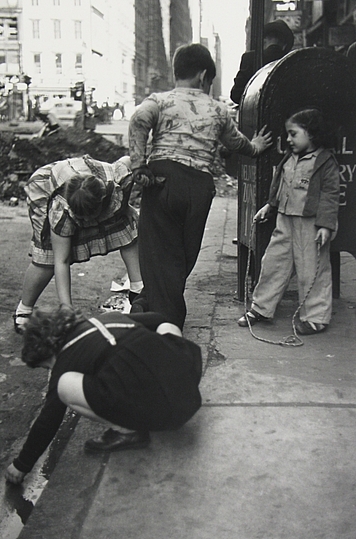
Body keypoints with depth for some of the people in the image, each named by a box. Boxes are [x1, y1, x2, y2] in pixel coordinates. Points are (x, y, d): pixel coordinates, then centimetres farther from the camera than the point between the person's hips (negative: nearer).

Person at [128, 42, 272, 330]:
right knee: (184, 255, 14)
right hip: (201, 185, 2)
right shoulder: (218, 109, 19)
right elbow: (236, 142, 36)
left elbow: (138, 120, -11)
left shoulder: (159, 99, 11)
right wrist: (255, 147, 57)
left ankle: (165, 321, -1)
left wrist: (139, 166, -10)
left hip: (164, 179, -1)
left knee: (161, 253, 2)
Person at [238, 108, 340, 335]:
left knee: (312, 270, 0)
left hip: (310, 224, -7)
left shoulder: (325, 161, -8)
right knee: (273, 262, 11)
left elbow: (331, 194, -11)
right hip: (285, 220, 7)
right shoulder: (289, 159, 12)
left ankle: (316, 317, 13)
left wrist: (326, 224, -17)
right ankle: (261, 308, 23)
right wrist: (269, 206, 23)